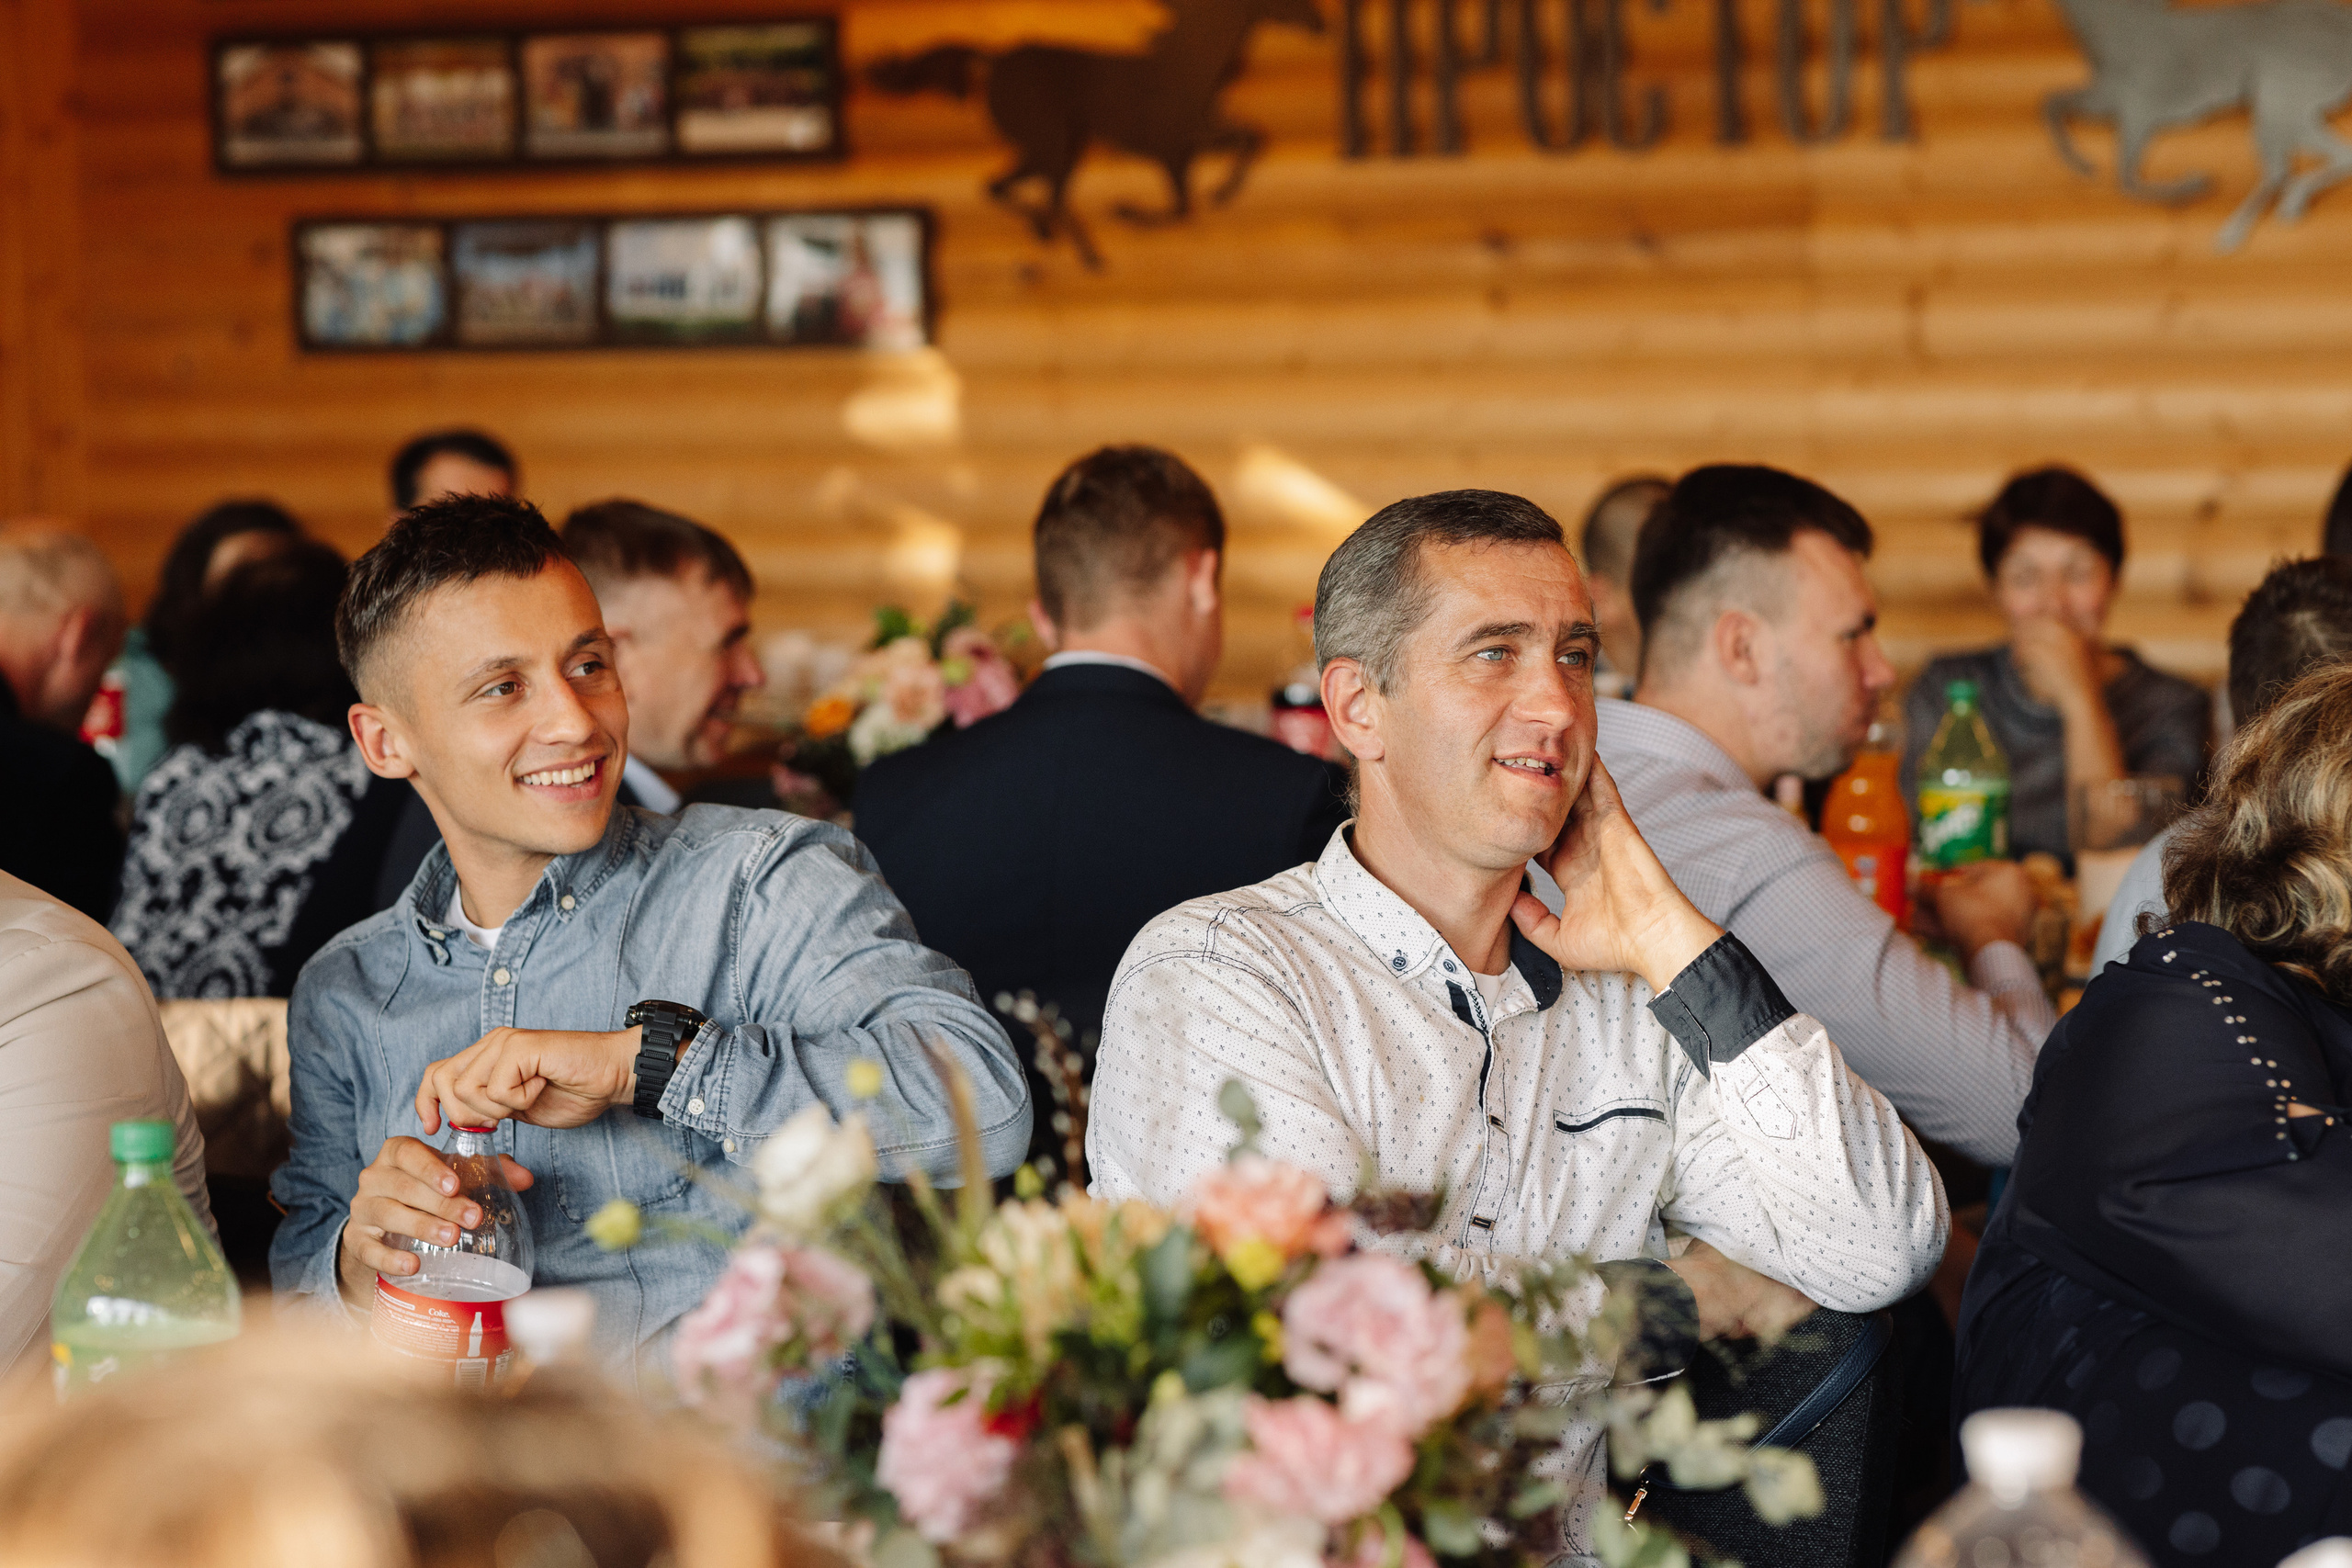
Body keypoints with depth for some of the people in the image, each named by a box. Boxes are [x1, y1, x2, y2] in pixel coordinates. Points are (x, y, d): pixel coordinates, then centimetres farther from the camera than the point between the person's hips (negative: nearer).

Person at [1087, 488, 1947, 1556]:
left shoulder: (1628, 1001, 11)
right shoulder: (1209, 975, -4)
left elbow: (1882, 1253, 1)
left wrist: (1668, 940, 0)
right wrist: (1691, 1296, -3)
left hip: (1560, 1548, 4)